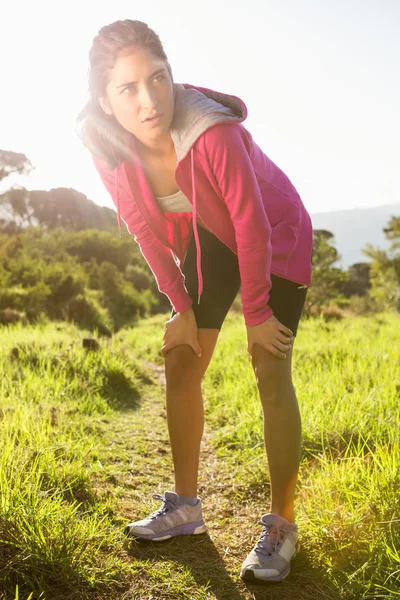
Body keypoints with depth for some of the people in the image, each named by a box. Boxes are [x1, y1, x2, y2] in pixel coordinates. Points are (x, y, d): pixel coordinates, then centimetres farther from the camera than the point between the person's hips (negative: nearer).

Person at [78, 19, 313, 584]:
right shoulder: (108, 146, -20)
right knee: (180, 364, 3)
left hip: (274, 235, -5)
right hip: (206, 240, 5)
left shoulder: (214, 133, -36)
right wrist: (182, 309, -5)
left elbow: (252, 225, -26)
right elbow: (146, 230, -8)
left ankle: (282, 525, -4)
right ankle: (185, 506, 17)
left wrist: (256, 312, -17)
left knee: (271, 371, -14)